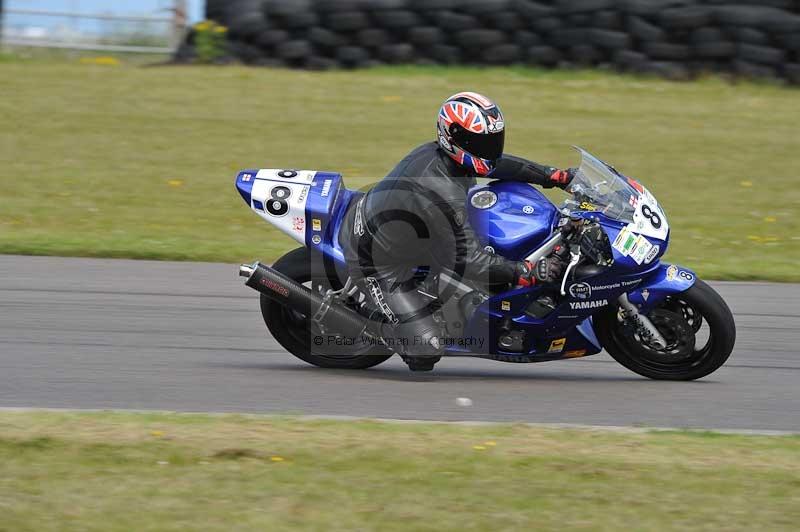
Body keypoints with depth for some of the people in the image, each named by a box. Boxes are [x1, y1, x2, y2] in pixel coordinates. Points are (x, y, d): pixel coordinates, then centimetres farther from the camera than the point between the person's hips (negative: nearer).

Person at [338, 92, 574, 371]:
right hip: (379, 260, -9)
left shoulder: (435, 152, -8)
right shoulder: (444, 195, -35)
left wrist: (557, 176, 3)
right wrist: (530, 272, -31)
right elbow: (468, 261, -31)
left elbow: (496, 162, 7)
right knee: (424, 353, -12)